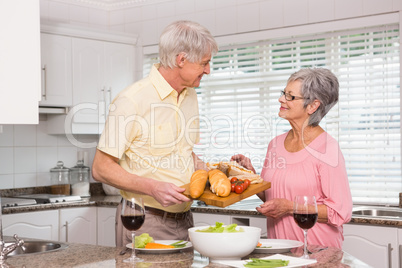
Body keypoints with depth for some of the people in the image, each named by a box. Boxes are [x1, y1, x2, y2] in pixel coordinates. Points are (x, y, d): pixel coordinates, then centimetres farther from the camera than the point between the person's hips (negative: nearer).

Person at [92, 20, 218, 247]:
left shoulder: (190, 96, 9)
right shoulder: (132, 100, -16)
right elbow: (101, 169, -15)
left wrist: (205, 169, 3)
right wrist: (152, 188, -26)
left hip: (184, 221, 7)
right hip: (145, 224, -7)